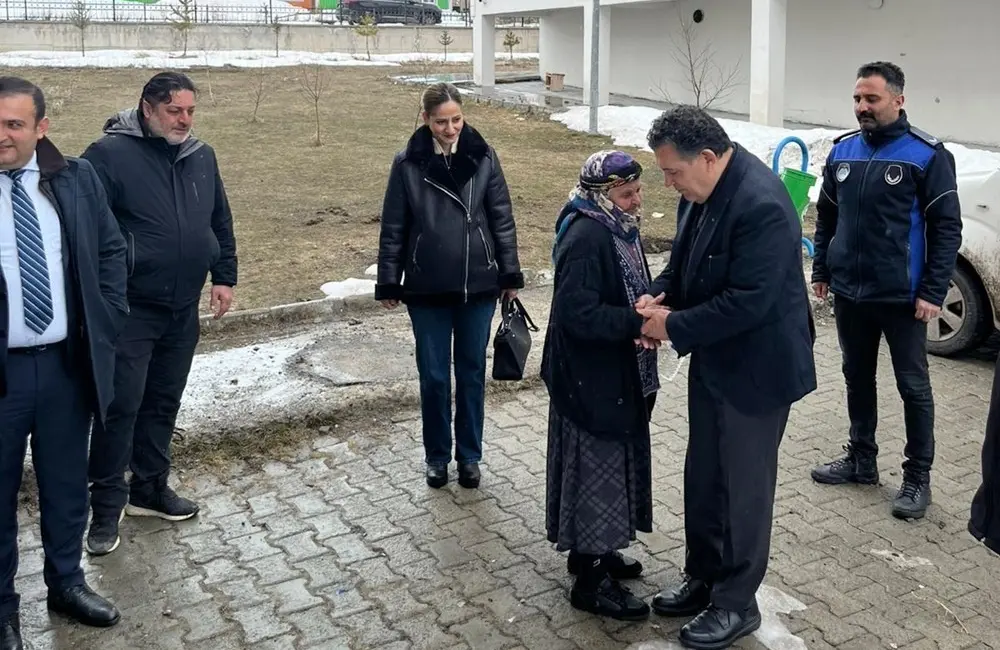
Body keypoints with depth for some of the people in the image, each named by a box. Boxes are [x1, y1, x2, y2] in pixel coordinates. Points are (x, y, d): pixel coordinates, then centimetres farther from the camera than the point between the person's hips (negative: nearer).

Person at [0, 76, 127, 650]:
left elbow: (111, 250, 11)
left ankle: (66, 582, 36)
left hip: (67, 363, 3)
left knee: (67, 484, 17)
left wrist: (107, 323, 2)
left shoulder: (76, 178, 0)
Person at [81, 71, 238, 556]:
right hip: (129, 311, -6)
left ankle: (150, 489, 30)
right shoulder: (110, 154, -12)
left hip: (183, 310, 6)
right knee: (121, 406, -3)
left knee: (163, 403, 15)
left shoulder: (201, 157, 7)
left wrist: (224, 277, 13)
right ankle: (106, 506, 10)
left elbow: (220, 223, 16)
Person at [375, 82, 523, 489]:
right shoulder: (408, 163, -4)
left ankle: (469, 455, 27)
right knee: (434, 376, 8)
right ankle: (437, 456, 26)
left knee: (471, 373, 11)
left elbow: (502, 219, 2)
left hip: (478, 287, 1)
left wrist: (510, 275, 2)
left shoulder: (482, 156, -2)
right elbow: (393, 228, 0)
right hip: (427, 290, -1)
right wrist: (388, 284, 0)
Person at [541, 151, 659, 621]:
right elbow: (579, 313, -28)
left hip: (615, 375, 10)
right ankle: (590, 578, 14)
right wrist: (639, 323, -28)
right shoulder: (585, 238, -22)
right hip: (591, 379, -10)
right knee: (595, 467, 1)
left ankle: (594, 549, 37)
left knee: (612, 462, 20)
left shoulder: (619, 229, 7)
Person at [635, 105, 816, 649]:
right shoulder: (701, 189, 0)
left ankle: (736, 604, 23)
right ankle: (703, 578, 37)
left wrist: (673, 327, -21)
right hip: (713, 360, 9)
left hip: (756, 367, -9)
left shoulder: (762, 205, -28)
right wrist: (661, 295, -8)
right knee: (702, 477, 18)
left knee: (744, 487, 6)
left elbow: (747, 302, -29)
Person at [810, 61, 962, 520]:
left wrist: (933, 292, -14)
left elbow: (947, 228, -10)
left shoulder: (927, 155, -10)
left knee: (913, 386, 6)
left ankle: (918, 476, 18)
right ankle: (861, 459, 32)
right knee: (857, 378, 16)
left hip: (901, 297, -5)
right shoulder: (842, 151, 6)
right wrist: (821, 271, 12)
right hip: (848, 293, 5)